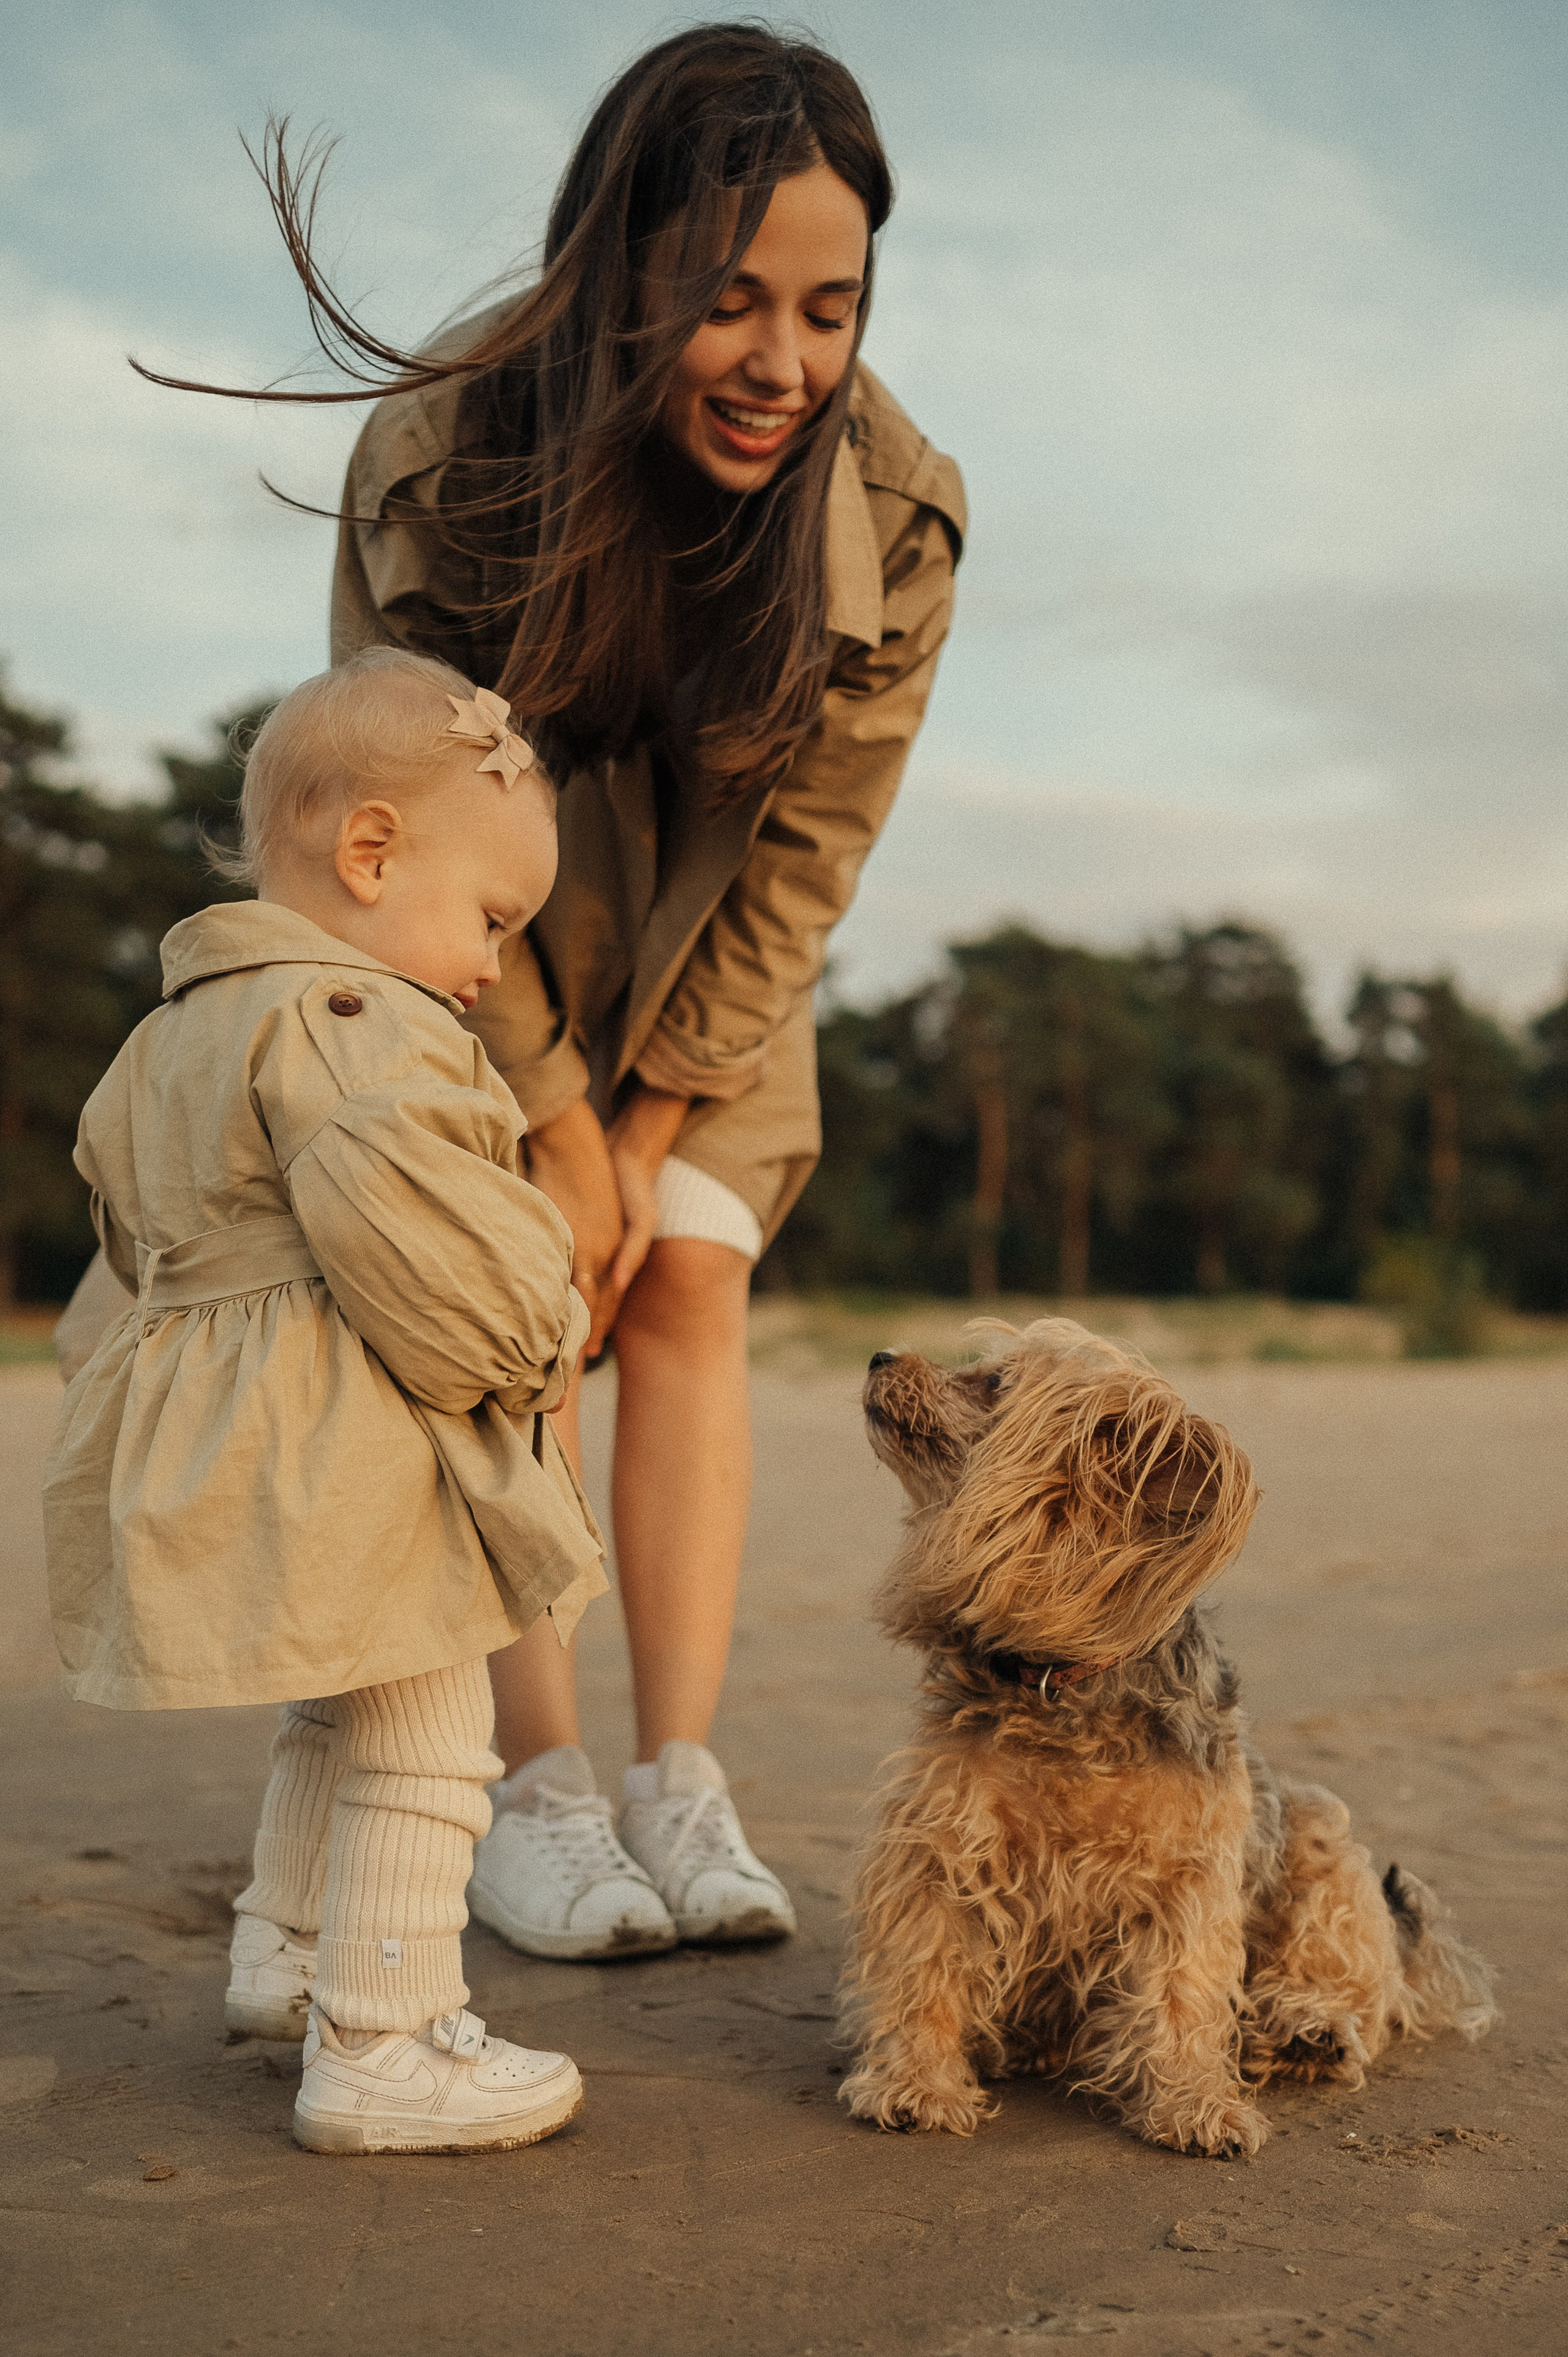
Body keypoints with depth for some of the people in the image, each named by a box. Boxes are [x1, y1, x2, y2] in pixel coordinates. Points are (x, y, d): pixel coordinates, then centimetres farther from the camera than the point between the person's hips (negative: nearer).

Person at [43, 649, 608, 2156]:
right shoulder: (346, 1022, -19)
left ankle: (286, 1954, 41)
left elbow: (129, 1213, 26)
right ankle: (377, 2051, 8)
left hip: (211, 1435, 11)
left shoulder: (178, 1030, 15)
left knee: (336, 1714, 28)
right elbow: (410, 1231, -28)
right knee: (419, 1744, 0)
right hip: (345, 1464, -11)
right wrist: (528, 1342, -11)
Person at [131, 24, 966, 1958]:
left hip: (700, 950, 2)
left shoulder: (892, 510, -25)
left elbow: (801, 855, -16)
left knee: (686, 1291, -8)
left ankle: (682, 1782, -5)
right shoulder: (440, 459, -30)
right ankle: (530, 1787, -4)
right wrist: (554, 1126, -17)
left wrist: (652, 1129, -14)